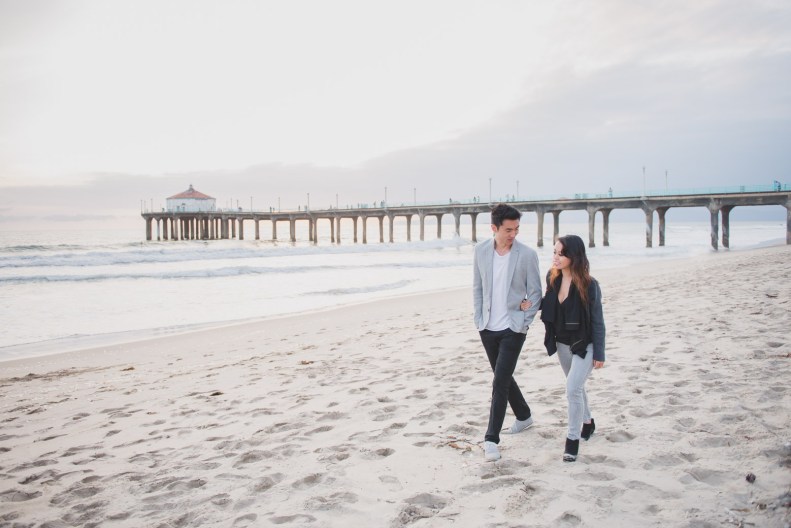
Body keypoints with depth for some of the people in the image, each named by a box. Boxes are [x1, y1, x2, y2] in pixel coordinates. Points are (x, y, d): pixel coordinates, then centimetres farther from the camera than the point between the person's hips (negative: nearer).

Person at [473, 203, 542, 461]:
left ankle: (491, 439, -4)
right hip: (488, 328, 4)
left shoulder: (527, 254, -9)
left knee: (500, 382, -10)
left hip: (513, 329, -4)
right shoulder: (481, 251, 1)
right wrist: (479, 319, 3)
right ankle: (524, 416, 41)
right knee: (503, 377, 18)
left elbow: (535, 293, -3)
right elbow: (477, 287, 9)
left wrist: (524, 323, -9)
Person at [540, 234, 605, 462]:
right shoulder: (552, 278, -5)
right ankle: (587, 422, 43)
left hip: (584, 345, -6)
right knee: (575, 387, 21)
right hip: (562, 343, 6)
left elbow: (597, 320, -13)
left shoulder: (588, 285, -19)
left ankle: (573, 439, -2)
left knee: (572, 388, -16)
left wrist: (599, 353, -11)